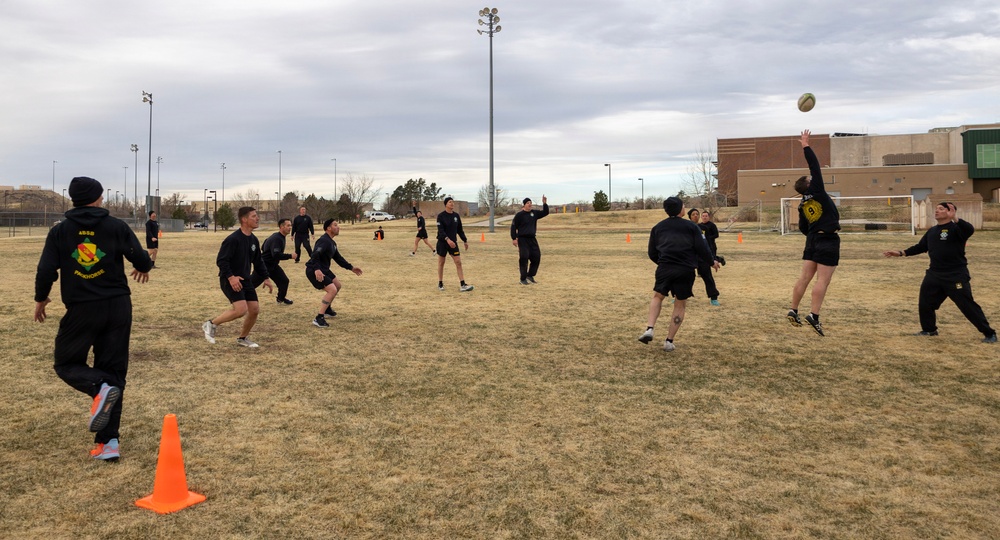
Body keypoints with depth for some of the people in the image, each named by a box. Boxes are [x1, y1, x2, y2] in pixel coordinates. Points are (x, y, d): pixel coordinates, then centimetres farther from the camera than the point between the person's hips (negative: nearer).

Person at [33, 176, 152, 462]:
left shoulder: (59, 231, -1)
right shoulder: (117, 227, -1)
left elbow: (46, 271, -4)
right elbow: (142, 260, -4)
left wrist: (41, 299, 14)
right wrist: (143, 269, 21)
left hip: (81, 310, -1)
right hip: (118, 308, 1)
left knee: (66, 364, 17)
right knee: (113, 370, 8)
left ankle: (101, 388, -17)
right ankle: (108, 442, 5)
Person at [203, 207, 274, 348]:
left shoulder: (254, 240, 8)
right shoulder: (233, 239, -18)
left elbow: (258, 262, 18)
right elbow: (221, 260, -20)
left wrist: (266, 278, 11)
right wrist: (231, 277, -28)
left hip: (245, 279, 8)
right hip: (230, 280, -8)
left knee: (255, 309, 2)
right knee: (241, 309, -22)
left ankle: (243, 338, 22)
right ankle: (211, 324, 0)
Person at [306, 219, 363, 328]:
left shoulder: (332, 242, 13)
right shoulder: (324, 241, -20)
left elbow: (338, 258, 24)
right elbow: (315, 255, -34)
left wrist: (351, 267, 25)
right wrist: (316, 269, -47)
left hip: (323, 269, 11)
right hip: (314, 271, -11)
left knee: (338, 286, 23)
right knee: (332, 290, -21)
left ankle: (327, 309, 41)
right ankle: (319, 318, -18)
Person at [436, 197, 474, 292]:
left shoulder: (456, 215, 5)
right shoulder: (441, 216, -9)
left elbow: (460, 230, 14)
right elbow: (440, 230, -19)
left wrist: (465, 241, 13)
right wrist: (447, 239, -32)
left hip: (453, 242, 4)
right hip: (442, 242, -4)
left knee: (458, 262, -4)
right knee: (441, 263, 7)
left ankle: (462, 285, -5)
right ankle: (440, 284, 20)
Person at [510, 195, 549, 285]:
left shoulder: (534, 213, 10)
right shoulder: (519, 215, -7)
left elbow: (545, 213, 15)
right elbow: (513, 227, -6)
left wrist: (545, 203, 2)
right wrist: (514, 238, -11)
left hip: (532, 239, 6)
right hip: (522, 239, -6)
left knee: (537, 257, 5)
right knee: (524, 258, -9)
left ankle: (530, 275, 22)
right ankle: (523, 279, 1)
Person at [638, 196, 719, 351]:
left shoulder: (658, 227, 12)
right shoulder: (691, 226, 5)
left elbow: (652, 253, 12)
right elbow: (702, 248, -1)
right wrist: (711, 263, 17)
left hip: (665, 268, 2)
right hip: (686, 270, -1)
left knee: (658, 296, 22)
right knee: (680, 305, 11)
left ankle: (649, 329, 1)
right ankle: (669, 341, 10)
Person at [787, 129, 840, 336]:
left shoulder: (802, 205, 8)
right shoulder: (817, 192, -9)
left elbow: (803, 228, 15)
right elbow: (815, 166, -9)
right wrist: (806, 146, -2)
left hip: (812, 240, 7)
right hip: (828, 240, -7)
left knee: (805, 277, 9)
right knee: (823, 280, -7)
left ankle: (793, 311, 9)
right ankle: (813, 315, -12)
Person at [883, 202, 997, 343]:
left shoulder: (955, 228, -10)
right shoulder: (931, 231, 12)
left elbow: (970, 230, -32)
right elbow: (920, 247, 21)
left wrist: (954, 219, -45)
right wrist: (900, 253, 16)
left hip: (956, 275, -7)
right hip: (934, 274, 7)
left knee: (968, 306, -6)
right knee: (925, 303, 11)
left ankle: (989, 334, 7)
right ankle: (929, 329, 31)